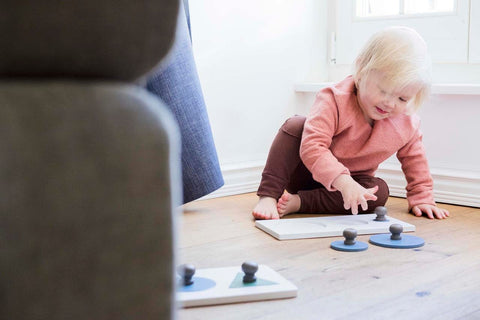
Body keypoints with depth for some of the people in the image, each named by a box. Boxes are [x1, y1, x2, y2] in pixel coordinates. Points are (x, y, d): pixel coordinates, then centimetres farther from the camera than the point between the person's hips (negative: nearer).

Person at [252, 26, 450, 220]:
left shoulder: (407, 124, -13)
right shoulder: (334, 101, -28)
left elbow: (414, 158, 7)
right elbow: (312, 146, -39)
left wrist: (422, 197, 3)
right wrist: (343, 181, -51)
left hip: (353, 182, 4)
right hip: (309, 173, -3)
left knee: (380, 191, -29)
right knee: (295, 125, -28)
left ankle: (297, 202, -30)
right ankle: (268, 196, -32)